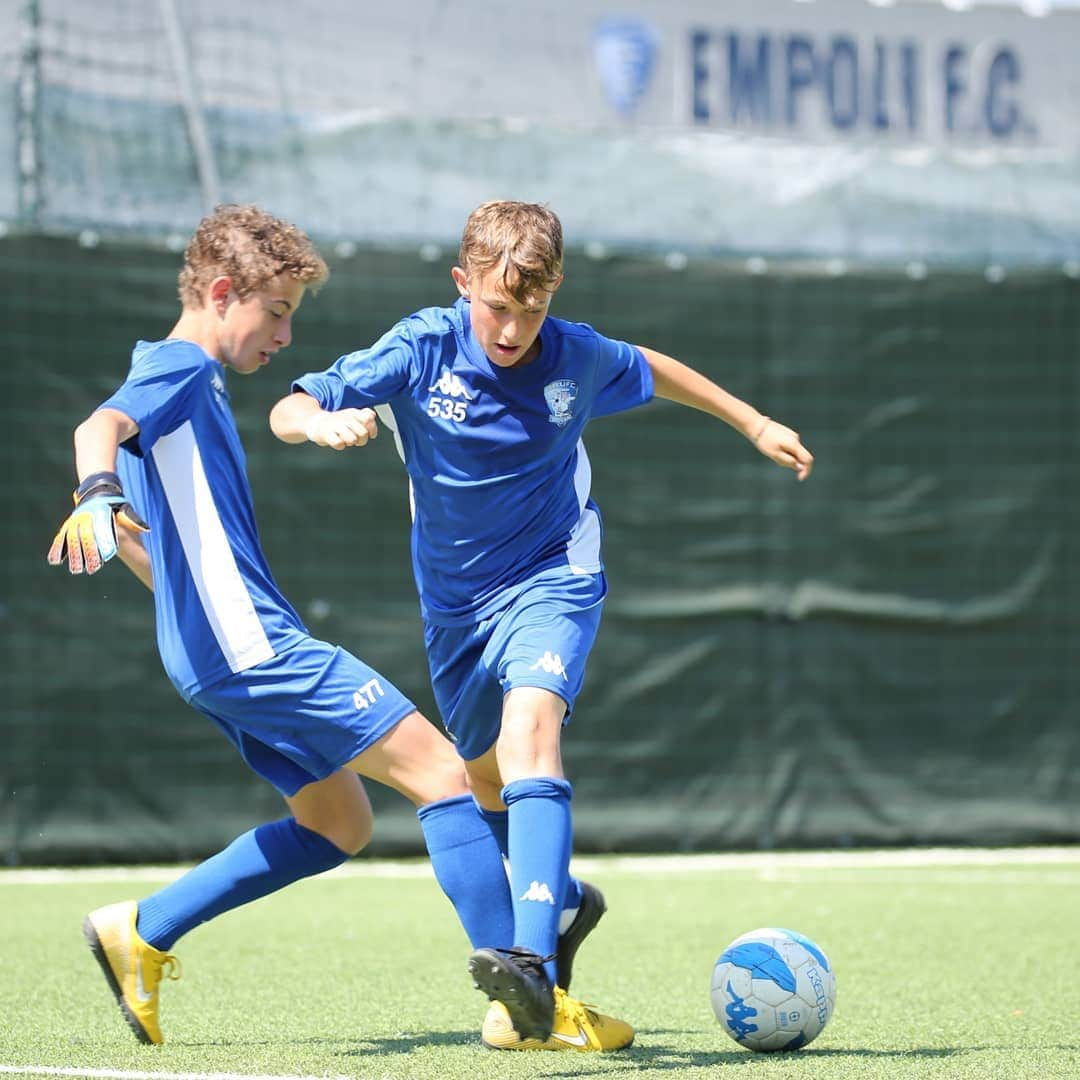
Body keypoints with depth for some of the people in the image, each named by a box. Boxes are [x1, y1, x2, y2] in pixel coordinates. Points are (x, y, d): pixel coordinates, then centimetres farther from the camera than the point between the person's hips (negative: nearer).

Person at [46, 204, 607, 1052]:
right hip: (254, 646, -11)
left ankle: (140, 933, 18)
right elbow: (100, 428, -31)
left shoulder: (187, 385, 22)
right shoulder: (177, 374, -8)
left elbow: (129, 527, 32)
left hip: (231, 657, 11)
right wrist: (97, 495, -51)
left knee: (338, 825, 18)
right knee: (442, 773, -12)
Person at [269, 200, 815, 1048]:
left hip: (554, 576, -3)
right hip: (457, 598, 3)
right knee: (488, 781, 17)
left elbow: (651, 371, 14)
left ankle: (532, 962, -45)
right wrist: (323, 422, -42)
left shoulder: (578, 357, -10)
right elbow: (287, 411, -18)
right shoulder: (422, 350, -14)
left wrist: (752, 422, 23)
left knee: (530, 723, -30)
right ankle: (560, 901, 50)